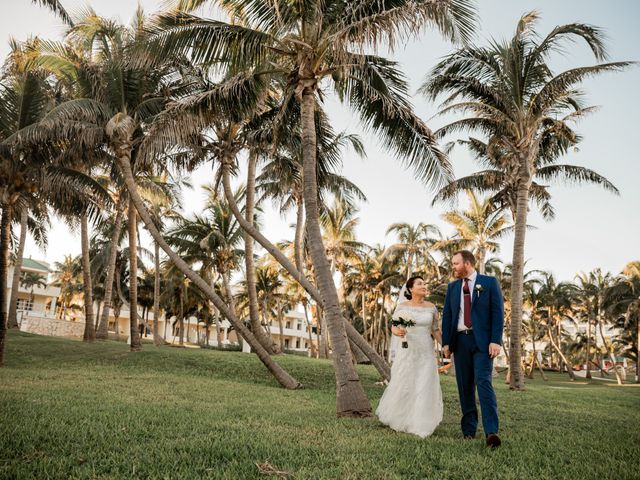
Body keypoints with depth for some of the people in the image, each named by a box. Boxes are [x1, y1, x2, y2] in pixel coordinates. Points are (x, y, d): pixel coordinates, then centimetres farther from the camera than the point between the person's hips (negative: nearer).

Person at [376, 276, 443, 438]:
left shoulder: (431, 307, 3)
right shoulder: (402, 306, -2)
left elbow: (436, 331, 7)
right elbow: (393, 327, 1)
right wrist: (397, 332, -22)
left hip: (426, 352, 1)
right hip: (407, 351, -1)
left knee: (425, 387, -3)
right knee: (403, 386, 5)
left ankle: (420, 425, 9)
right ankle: (398, 418, 31)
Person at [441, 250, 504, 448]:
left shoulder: (490, 282, 1)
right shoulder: (452, 287, 13)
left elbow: (498, 312, -4)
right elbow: (447, 316, 12)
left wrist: (496, 341, -12)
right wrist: (446, 342, 4)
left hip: (482, 341, -4)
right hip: (460, 341, 4)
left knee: (483, 382, -16)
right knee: (465, 387, 6)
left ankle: (491, 432, -17)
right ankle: (468, 430, 13)